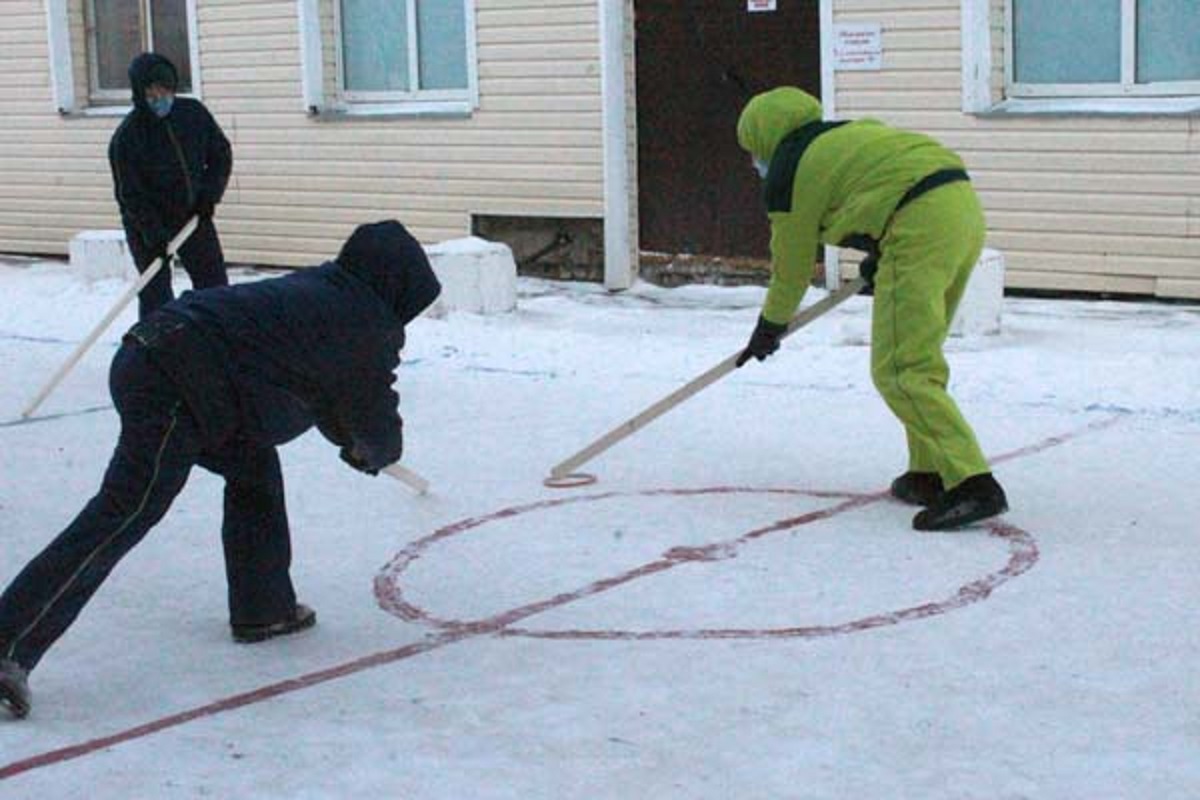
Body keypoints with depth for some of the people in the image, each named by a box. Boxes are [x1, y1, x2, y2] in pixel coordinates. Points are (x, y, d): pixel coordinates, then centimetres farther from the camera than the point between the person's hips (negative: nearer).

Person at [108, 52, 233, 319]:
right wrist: (154, 233, -26)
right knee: (155, 292, -6)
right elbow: (130, 195, -18)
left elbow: (221, 155, 5)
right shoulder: (126, 136, -19)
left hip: (194, 214, 4)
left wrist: (209, 194, -9)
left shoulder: (194, 113, -7)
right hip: (146, 224, -4)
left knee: (215, 283, 9)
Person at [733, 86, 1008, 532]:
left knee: (901, 370, -8)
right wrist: (880, 257, 31)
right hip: (965, 209, 9)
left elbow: (792, 265, 11)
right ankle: (929, 474, 23)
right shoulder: (852, 133, 27)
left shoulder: (788, 172, 5)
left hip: (921, 226, -9)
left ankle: (972, 485, -18)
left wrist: (770, 328, 25)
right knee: (919, 358, 20)